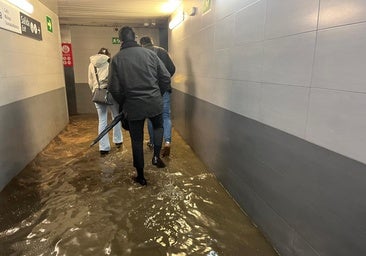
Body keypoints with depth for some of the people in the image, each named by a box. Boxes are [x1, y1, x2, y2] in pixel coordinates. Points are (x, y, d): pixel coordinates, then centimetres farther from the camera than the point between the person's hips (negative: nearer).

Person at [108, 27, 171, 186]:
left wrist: (123, 103, 12)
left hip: (133, 106, 0)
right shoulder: (149, 53, -1)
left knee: (137, 140, 13)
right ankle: (156, 155, 13)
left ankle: (140, 176, 24)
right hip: (154, 103, 1)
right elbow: (166, 77, -1)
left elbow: (114, 88, -6)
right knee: (158, 126, 30)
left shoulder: (116, 59, -4)